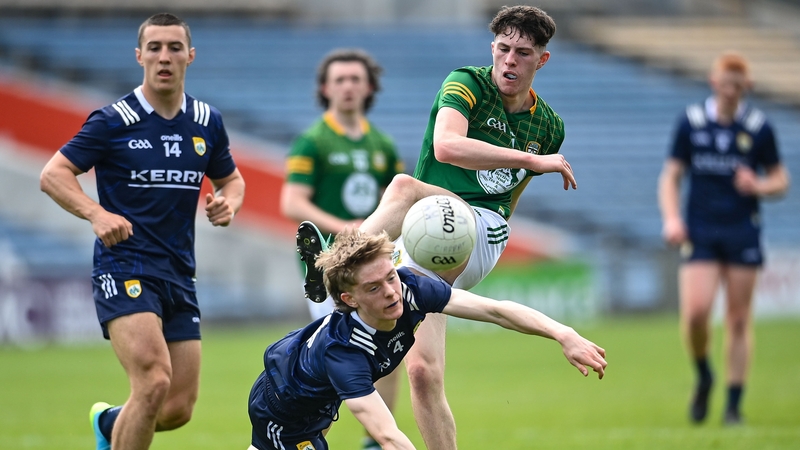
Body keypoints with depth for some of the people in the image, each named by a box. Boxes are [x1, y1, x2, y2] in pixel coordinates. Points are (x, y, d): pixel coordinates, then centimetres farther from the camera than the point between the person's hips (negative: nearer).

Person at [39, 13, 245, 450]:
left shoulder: (207, 122, 9)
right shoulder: (113, 121, -6)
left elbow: (230, 179, 23)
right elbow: (53, 174, -7)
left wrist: (227, 202, -1)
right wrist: (97, 213, -24)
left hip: (179, 276, 6)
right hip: (124, 266, -6)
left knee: (178, 408, 5)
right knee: (154, 383, -25)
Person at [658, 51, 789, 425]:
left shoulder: (758, 128, 0)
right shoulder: (691, 122, 1)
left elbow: (780, 179, 8)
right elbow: (671, 175, 6)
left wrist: (758, 186, -15)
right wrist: (671, 218, -8)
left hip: (743, 232, 0)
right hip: (700, 231, 0)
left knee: (738, 320, 1)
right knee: (695, 311, -15)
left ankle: (734, 404, 10)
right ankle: (703, 378, 13)